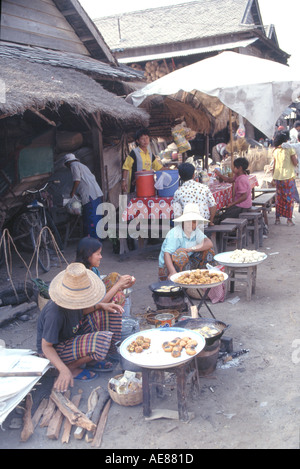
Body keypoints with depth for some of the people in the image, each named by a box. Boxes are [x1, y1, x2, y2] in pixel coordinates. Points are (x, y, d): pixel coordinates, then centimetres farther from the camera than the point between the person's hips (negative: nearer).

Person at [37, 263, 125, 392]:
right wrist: (64, 370, -35)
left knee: (109, 313, -1)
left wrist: (101, 305, -6)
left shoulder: (73, 299, -12)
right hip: (56, 349, -9)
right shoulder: (55, 314, -35)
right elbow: (46, 346, -27)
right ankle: (72, 367, -6)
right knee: (103, 340, -32)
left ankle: (92, 361, 7)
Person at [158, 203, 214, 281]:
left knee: (207, 250, -7)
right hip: (168, 268, -6)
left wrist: (192, 249, -28)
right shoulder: (174, 234, -22)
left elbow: (209, 244, -12)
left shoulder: (196, 231, -1)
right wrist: (173, 272, -49)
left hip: (187, 264, 6)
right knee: (181, 253, -36)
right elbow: (166, 254, -32)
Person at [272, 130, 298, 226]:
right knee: (289, 198, 4)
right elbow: (295, 163, -9)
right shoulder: (290, 149, -8)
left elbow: (274, 165, 8)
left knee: (279, 198, 12)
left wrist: (274, 177, 16)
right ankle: (289, 219, 4)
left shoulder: (275, 150, 5)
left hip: (278, 177, 4)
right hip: (289, 177, -4)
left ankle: (277, 218, 14)